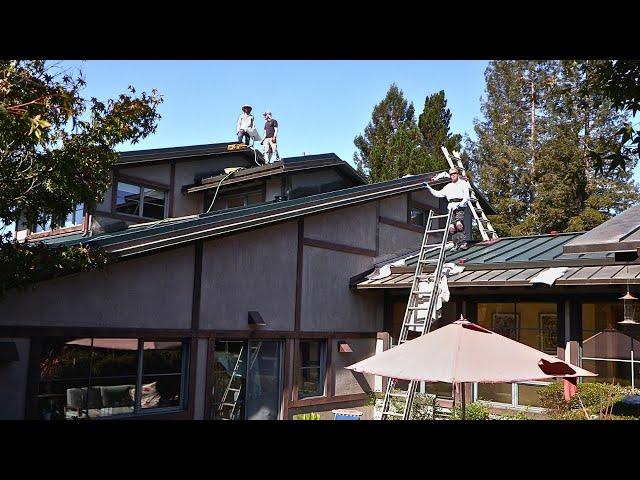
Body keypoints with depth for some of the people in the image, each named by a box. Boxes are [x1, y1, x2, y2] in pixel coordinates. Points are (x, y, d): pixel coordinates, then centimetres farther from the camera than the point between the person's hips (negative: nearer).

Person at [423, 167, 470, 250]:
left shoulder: (463, 183, 14)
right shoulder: (448, 186, 26)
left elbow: (466, 197, 4)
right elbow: (438, 194, 23)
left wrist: (461, 203, -13)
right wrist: (429, 188, 15)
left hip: (460, 206, -4)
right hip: (451, 207, 4)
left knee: (459, 224, -23)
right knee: (451, 226, -7)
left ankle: (463, 243, -23)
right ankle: (456, 244, -3)